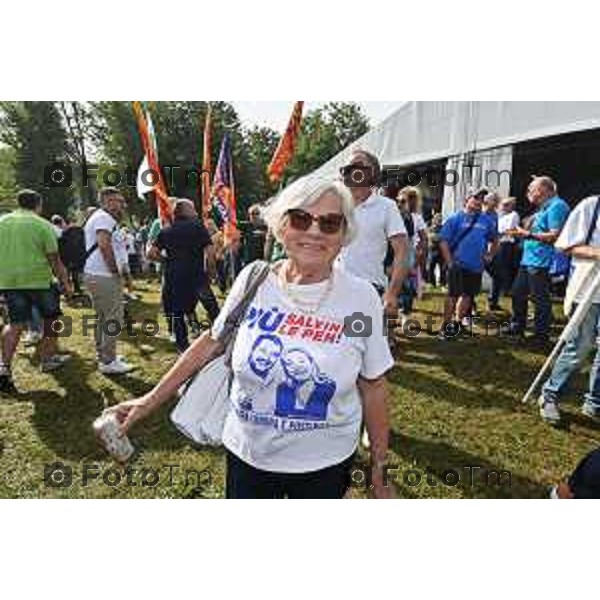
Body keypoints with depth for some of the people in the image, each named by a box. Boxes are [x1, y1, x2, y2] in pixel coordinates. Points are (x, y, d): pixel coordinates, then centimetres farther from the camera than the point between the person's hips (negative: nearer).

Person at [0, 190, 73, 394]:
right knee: (51, 317, 16)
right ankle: (48, 359, 23)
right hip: (38, 279, -4)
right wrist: (66, 283, 1)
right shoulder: (42, 225, -5)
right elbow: (54, 260, -6)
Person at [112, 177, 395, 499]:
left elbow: (373, 387, -6)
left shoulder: (361, 297, -13)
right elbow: (212, 342, 2)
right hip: (246, 453, 2)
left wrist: (379, 473, 1)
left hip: (325, 466, -1)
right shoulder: (253, 279, -10)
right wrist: (151, 400, 4)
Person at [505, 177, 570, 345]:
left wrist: (527, 234, -20)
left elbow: (555, 236, -22)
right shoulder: (542, 208, 18)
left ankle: (541, 336, 10)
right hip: (528, 260, 10)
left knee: (540, 300, -1)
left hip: (541, 263, -10)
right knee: (518, 293, 18)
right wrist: (522, 232, 13)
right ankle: (517, 326, 33)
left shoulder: (557, 206, -13)